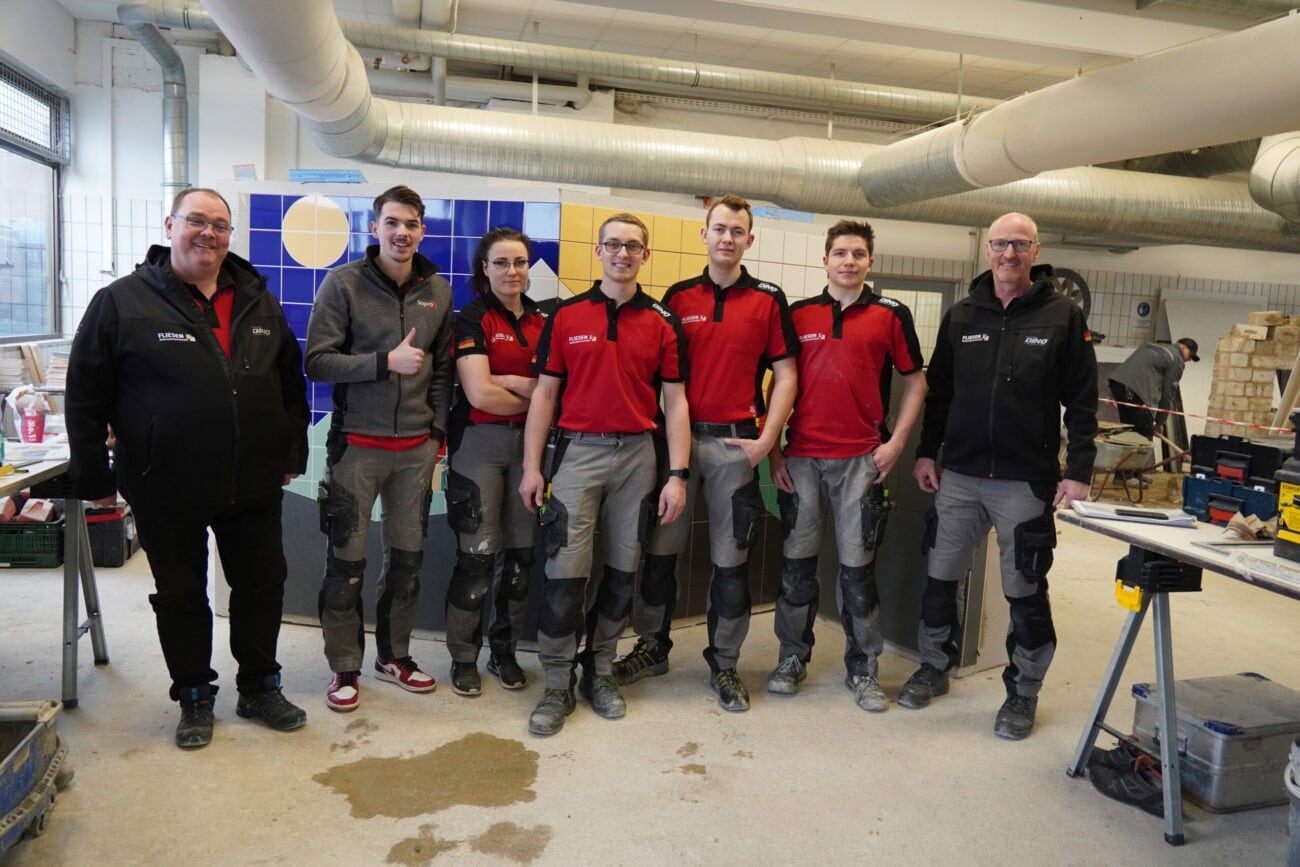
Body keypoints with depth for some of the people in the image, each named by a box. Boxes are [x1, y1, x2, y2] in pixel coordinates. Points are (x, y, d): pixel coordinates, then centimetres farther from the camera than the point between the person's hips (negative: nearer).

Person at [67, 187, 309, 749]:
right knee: (180, 596, 11)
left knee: (262, 585, 12)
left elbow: (292, 384, 13)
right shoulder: (122, 302, -4)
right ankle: (195, 699, 29)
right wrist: (94, 478, -5)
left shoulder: (259, 303, 7)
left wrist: (292, 455, 10)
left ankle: (259, 687, 30)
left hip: (253, 486, 3)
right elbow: (85, 398, -3)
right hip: (166, 491, -3)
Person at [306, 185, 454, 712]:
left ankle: (394, 655, 29)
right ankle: (344, 668, 19)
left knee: (408, 557, 12)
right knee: (346, 560, 3)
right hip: (357, 444, -3)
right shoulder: (344, 283, -5)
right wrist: (387, 362, -18)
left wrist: (437, 431, 8)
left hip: (416, 447, 4)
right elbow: (316, 361, -10)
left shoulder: (437, 290, 7)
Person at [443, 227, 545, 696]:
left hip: (529, 443, 4)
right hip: (480, 443, -4)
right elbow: (480, 394, -13)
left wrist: (510, 381, -12)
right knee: (477, 554, -2)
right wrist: (534, 397, -3)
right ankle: (463, 657, 14)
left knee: (522, 552, 7)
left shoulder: (543, 320, 10)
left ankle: (504, 650, 23)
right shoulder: (473, 319, -3)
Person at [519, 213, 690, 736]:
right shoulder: (566, 316, 5)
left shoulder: (663, 323, 6)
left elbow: (675, 402, 4)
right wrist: (532, 466, -1)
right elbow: (544, 393, 5)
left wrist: (678, 475, -3)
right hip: (577, 451, -1)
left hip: (637, 455, 2)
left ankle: (599, 671, 25)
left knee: (622, 572, 9)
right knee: (565, 573, -5)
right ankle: (558, 685, 9)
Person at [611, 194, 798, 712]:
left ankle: (723, 664, 20)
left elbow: (786, 375, 2)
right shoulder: (678, 297, 7)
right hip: (678, 437, 2)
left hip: (735, 442, -1)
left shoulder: (768, 300, 3)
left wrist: (766, 440, -7)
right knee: (660, 548, 8)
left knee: (730, 559, 6)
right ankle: (653, 646, 26)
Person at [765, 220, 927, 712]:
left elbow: (914, 383, 8)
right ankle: (792, 657, 23)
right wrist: (772, 446, 2)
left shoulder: (891, 316, 5)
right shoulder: (798, 314, 8)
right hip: (799, 455, 2)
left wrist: (895, 443, -2)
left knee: (858, 564, 3)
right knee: (798, 560, 8)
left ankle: (863, 668, 17)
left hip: (860, 458, -1)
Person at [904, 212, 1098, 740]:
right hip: (959, 477, 3)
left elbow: (1082, 401, -3)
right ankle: (934, 667, 32)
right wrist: (926, 452, 8)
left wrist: (1078, 471, -8)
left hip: (1027, 481, -3)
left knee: (1025, 591, 6)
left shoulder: (1063, 316, -1)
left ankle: (1023, 692, 23)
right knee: (940, 578, 11)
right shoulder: (961, 316, 8)